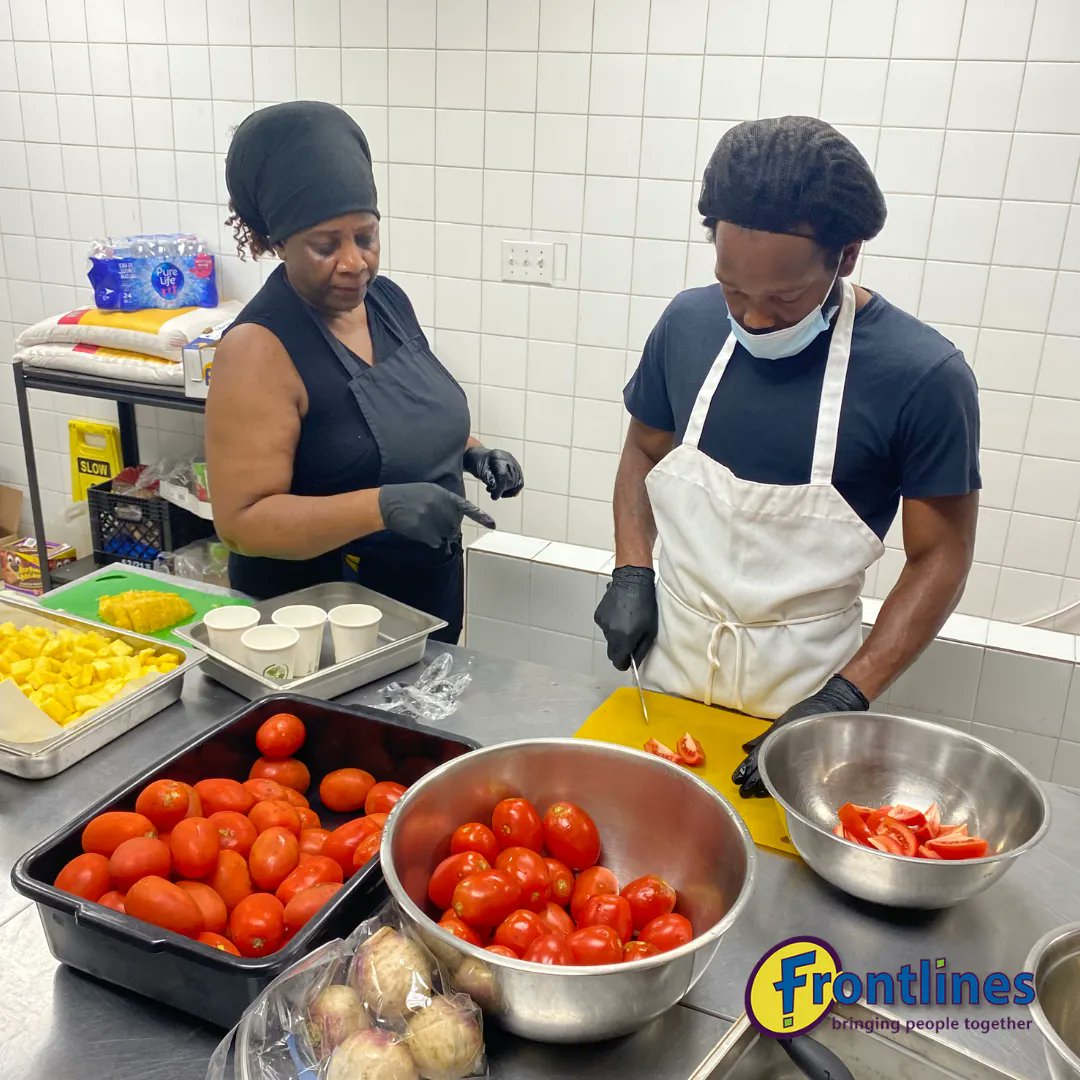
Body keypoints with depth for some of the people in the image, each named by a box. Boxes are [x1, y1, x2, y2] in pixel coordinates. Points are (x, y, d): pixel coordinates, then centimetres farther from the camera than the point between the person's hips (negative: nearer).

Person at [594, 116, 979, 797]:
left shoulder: (925, 375, -17)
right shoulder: (687, 324, -6)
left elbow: (940, 557, -11)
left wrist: (845, 701, -18)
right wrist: (631, 572, -5)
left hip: (805, 683, -3)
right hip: (672, 658, 3)